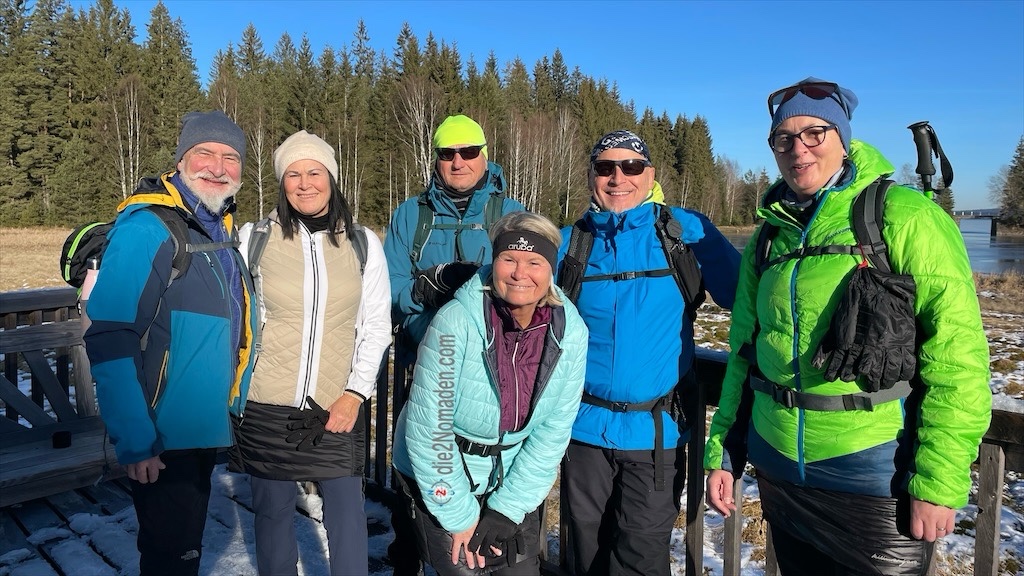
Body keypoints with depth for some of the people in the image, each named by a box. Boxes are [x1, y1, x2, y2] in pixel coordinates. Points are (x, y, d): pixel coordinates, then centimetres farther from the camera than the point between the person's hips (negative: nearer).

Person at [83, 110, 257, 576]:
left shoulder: (226, 232, 6)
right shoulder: (146, 228, -19)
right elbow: (110, 342, -23)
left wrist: (235, 410, 13)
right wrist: (134, 442, -24)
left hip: (206, 432, 8)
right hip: (163, 442, -7)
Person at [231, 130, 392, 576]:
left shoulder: (364, 243, 0)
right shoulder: (255, 238, -3)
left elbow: (376, 327, 3)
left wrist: (355, 393, -5)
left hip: (338, 406, 0)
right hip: (267, 406, 0)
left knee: (347, 510, 4)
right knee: (273, 510, 12)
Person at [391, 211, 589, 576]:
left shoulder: (570, 331, -13)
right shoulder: (456, 321, -24)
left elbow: (552, 432, -6)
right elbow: (428, 428, -20)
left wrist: (507, 510, -9)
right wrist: (459, 515, -13)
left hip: (511, 480, 3)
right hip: (440, 477, -3)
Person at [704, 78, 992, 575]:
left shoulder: (905, 216, -9)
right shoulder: (770, 236, 8)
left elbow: (957, 354, -14)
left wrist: (940, 480, -17)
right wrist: (722, 451, 9)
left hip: (874, 478, -5)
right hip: (778, 472, 5)